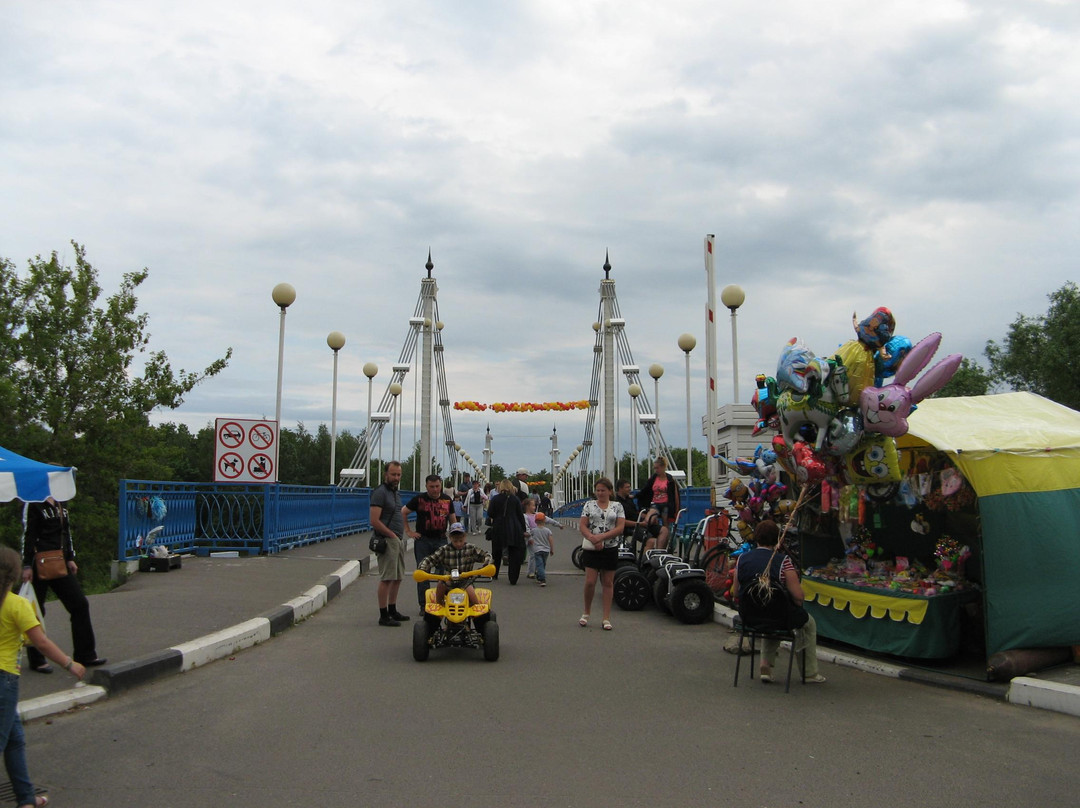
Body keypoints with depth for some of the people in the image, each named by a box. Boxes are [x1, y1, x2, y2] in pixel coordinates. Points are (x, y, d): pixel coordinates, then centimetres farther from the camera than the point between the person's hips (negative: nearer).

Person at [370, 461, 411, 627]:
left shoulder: (396, 493, 17)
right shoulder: (380, 493, -12)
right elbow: (375, 521, -19)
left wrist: (402, 536, 12)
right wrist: (392, 535, -14)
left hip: (399, 540, 9)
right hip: (387, 541, -9)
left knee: (397, 577, 15)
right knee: (386, 579, -7)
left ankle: (392, 611, 25)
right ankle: (384, 616, -2)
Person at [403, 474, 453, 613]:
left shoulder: (447, 500, 7)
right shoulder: (419, 499, -2)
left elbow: (452, 518, 16)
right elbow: (403, 512, 5)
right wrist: (408, 531, 1)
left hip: (441, 540, 2)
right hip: (422, 540, -2)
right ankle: (423, 605, 9)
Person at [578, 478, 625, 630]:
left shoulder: (617, 506, 5)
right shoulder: (589, 505, 7)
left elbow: (620, 527, -4)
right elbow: (582, 526, 1)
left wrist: (602, 537, -15)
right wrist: (593, 539, -16)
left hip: (610, 549, 0)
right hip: (591, 549, 0)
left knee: (608, 583, 4)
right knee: (590, 582, -7)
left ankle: (606, 618, 10)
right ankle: (586, 613, 14)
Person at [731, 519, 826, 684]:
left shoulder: (742, 559, -3)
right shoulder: (783, 560, -14)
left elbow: (735, 593, 2)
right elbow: (798, 596, -16)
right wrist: (797, 605, 6)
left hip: (749, 617, 4)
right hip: (779, 617, -4)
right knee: (808, 623, 29)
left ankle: (766, 666, 27)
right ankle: (810, 673, 36)